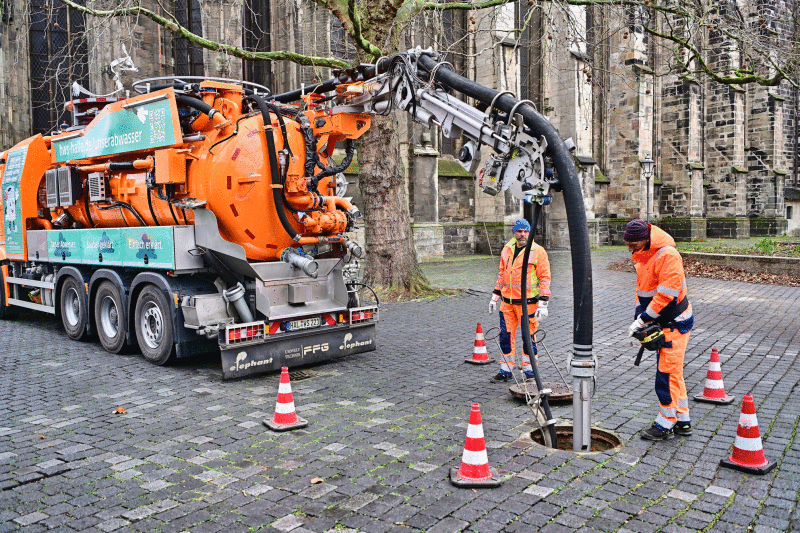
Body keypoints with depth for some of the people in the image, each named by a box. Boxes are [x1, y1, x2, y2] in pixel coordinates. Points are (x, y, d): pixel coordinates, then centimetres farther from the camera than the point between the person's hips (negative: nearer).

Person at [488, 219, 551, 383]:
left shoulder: (538, 252, -6)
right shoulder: (507, 249, 11)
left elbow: (545, 278, -6)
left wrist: (543, 303, -12)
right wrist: (495, 297, 18)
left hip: (527, 303, -5)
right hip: (507, 302, 5)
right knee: (505, 336, 8)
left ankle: (529, 371, 19)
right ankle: (505, 370, 20)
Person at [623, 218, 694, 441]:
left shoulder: (667, 255, -23)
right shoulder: (642, 257, 6)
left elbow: (666, 293, -26)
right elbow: (641, 289, 12)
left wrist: (644, 319, -21)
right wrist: (639, 317, 0)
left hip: (675, 322, -9)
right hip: (662, 322, 9)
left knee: (667, 373, -5)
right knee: (673, 372, 14)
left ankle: (665, 424, 6)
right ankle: (683, 421, 24)